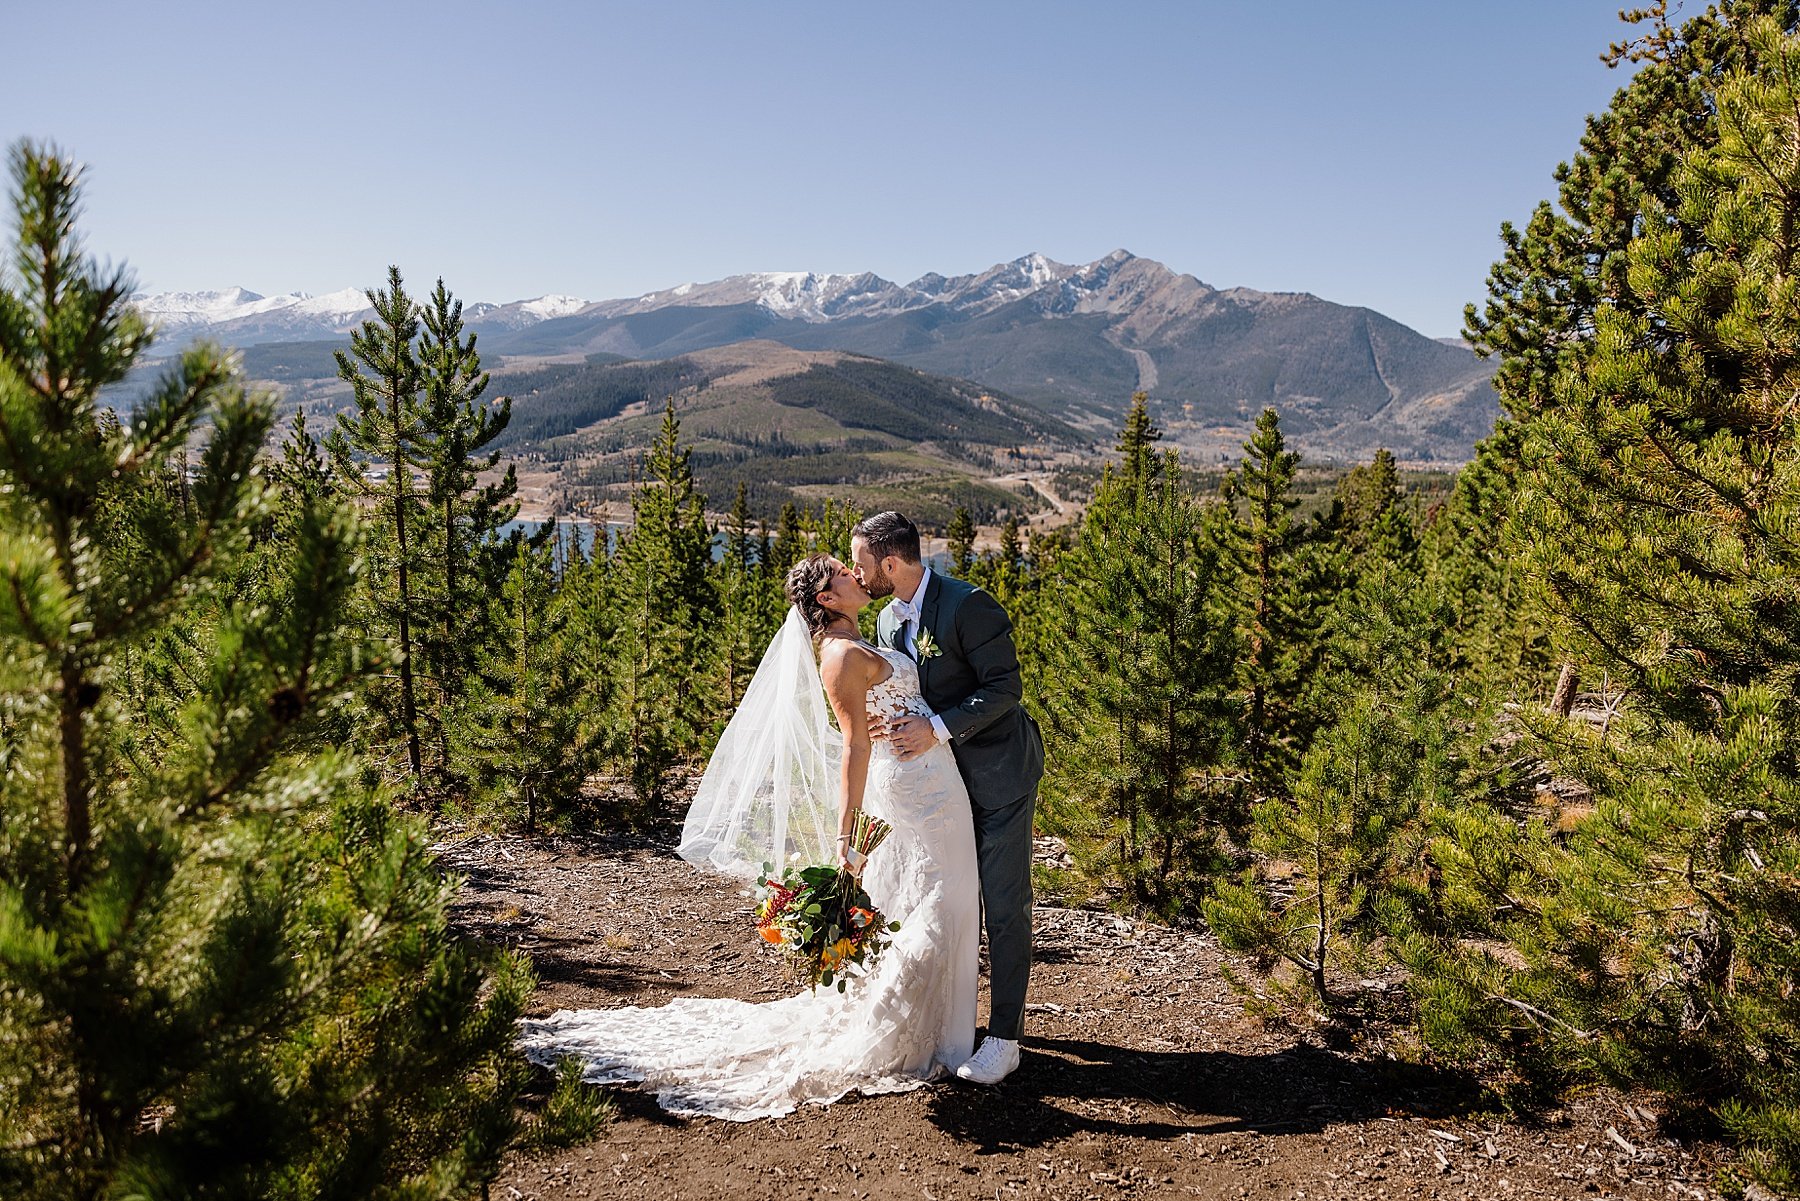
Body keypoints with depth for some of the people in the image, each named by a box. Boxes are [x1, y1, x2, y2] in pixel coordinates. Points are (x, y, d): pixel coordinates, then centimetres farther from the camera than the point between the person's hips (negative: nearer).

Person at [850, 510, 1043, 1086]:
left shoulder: (967, 605, -21)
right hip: (946, 777, 8)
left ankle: (1004, 1038, 8)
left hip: (999, 775, -8)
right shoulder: (889, 621, 5)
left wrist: (937, 729, -29)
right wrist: (892, 725, -8)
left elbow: (1004, 688, -23)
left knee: (1004, 905, -1)